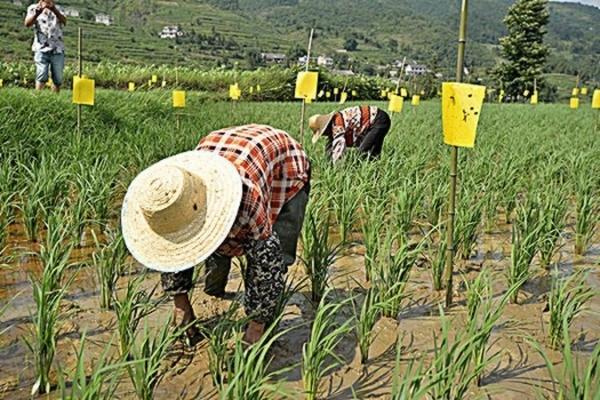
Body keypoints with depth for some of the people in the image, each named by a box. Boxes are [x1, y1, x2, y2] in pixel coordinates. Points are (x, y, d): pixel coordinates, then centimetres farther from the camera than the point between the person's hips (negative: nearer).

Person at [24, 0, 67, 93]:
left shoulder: (57, 9, 16)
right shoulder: (34, 8, 9)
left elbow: (64, 21, -6)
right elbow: (27, 23, -9)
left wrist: (54, 10, -24)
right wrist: (38, 12, -26)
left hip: (58, 49, 2)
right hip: (41, 48, -2)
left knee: (57, 79, 2)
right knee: (42, 77, -15)